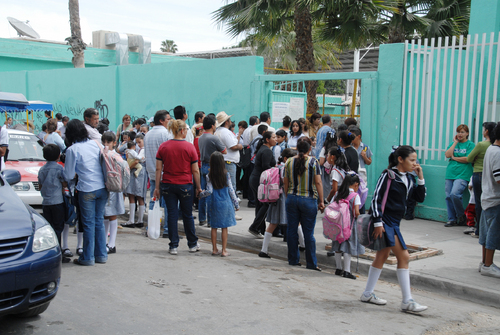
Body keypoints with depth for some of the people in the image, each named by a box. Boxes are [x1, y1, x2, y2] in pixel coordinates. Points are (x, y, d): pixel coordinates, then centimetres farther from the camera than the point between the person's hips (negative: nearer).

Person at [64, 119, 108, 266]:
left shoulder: (72, 150, -8)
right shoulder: (95, 143, 6)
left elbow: (69, 175, -3)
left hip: (87, 190, -5)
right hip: (103, 188, 5)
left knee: (89, 224, 4)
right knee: (99, 221, 14)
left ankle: (88, 257, 11)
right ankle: (101, 255, 19)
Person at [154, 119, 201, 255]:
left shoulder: (163, 146, 0)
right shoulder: (189, 147, -6)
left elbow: (158, 169, 0)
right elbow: (195, 170, -5)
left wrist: (157, 187, 5)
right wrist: (198, 187, 4)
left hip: (167, 185, 2)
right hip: (185, 185, -2)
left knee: (172, 215, 6)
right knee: (187, 215, 11)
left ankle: (173, 246, 9)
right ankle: (193, 244, 24)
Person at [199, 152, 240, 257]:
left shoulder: (209, 176, -4)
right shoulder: (226, 175, -4)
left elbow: (209, 191, -9)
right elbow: (231, 190, -1)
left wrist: (201, 193, 11)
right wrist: (236, 204, 6)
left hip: (215, 204, 1)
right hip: (226, 204, 0)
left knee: (214, 227, 11)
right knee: (224, 228, 4)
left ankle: (214, 249, 16)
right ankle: (224, 250, 7)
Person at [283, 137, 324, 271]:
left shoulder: (289, 162, 3)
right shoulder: (313, 162, -6)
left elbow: (285, 182, 8)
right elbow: (318, 182, -8)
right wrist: (321, 201, -3)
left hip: (292, 198, 3)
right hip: (309, 200, -3)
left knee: (292, 230, 11)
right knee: (308, 232, 3)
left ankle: (293, 259, 19)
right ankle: (311, 263, 8)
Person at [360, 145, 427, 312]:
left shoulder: (408, 179, 12)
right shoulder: (388, 175, -11)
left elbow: (420, 198, 12)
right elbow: (376, 198, -14)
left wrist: (420, 178, 3)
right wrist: (378, 222, -19)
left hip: (394, 224, 9)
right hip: (385, 222, -9)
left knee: (381, 256, 13)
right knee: (404, 257, -11)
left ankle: (368, 294, 24)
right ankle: (407, 302, -7)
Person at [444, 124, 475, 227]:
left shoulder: (470, 145, 2)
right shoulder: (453, 143, 15)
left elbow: (467, 159, -10)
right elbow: (447, 155, -1)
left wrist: (454, 158, -1)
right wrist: (455, 142, 0)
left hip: (462, 175, -5)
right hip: (450, 174, 5)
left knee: (454, 194, -20)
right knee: (448, 197, 2)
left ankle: (462, 216, 1)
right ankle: (452, 219, 13)